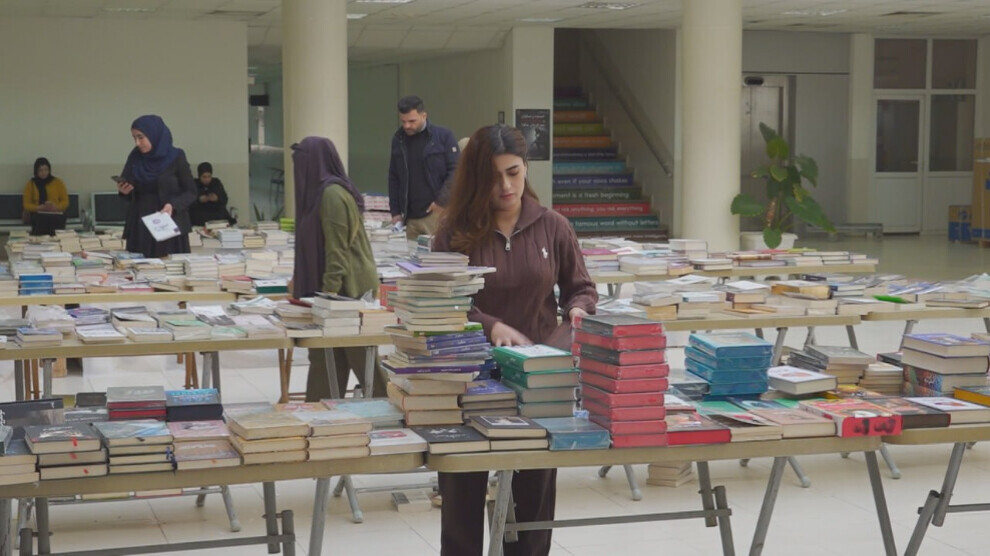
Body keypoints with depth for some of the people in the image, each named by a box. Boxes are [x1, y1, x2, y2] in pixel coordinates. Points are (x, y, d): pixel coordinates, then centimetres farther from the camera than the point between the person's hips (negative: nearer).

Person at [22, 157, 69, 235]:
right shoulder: (31, 184, 11)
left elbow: (65, 202, 10)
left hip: (56, 219, 0)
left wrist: (56, 207, -13)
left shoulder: (58, 183, 11)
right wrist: (39, 208, -14)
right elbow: (26, 204, 7)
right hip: (38, 220, 0)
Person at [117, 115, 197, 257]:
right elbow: (132, 194, 15)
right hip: (139, 227, 3)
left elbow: (191, 192, -3)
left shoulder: (176, 157, -5)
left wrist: (173, 205, -19)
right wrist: (124, 191, -6)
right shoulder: (135, 158, 7)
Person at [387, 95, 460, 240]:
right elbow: (393, 179, 15)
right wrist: (395, 212, 10)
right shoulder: (398, 139, 10)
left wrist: (441, 201, -13)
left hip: (437, 212, -4)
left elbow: (456, 171, -6)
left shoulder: (443, 136, -3)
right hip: (411, 217, 4)